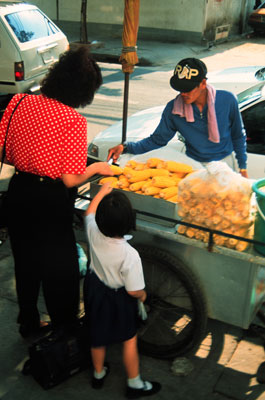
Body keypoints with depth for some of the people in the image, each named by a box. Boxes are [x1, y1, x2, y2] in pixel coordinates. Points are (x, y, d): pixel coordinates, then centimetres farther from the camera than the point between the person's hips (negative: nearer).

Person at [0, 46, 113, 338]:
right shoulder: (73, 120, -20)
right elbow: (70, 180, -18)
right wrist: (95, 168, 0)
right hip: (51, 201, -5)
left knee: (25, 262, 24)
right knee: (60, 268, 16)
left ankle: (28, 324, 43)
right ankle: (64, 326, 36)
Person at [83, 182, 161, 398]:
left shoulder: (94, 234, -24)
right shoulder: (130, 255, -36)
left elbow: (89, 213, 0)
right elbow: (134, 291, -26)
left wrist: (103, 191, 11)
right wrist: (143, 295, -3)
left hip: (94, 288, 5)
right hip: (118, 300, -5)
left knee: (98, 336, 26)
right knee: (130, 340, 18)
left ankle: (98, 374, 50)